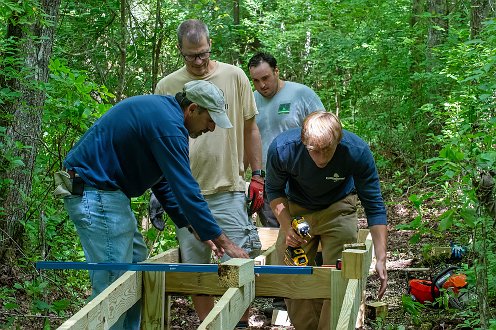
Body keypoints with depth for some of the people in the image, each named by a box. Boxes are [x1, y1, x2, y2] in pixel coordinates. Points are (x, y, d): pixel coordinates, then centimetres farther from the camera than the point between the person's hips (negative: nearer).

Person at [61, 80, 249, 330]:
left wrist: (197, 229, 13)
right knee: (114, 285, -8)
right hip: (96, 194, -11)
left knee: (136, 261, 14)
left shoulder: (160, 111, 13)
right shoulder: (168, 125, -19)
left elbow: (163, 181, 18)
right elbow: (186, 190, -21)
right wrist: (224, 242, -15)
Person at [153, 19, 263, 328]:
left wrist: (258, 175, 4)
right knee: (197, 271, 8)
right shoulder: (166, 86, 4)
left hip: (228, 190, -1)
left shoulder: (234, 76, 2)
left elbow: (250, 129, 8)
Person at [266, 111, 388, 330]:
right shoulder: (282, 148, -31)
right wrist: (287, 228, -24)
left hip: (337, 207, -1)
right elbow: (274, 191, -9)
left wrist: (381, 259, -26)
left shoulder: (357, 151, -33)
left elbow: (374, 206, -23)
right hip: (297, 209, 1)